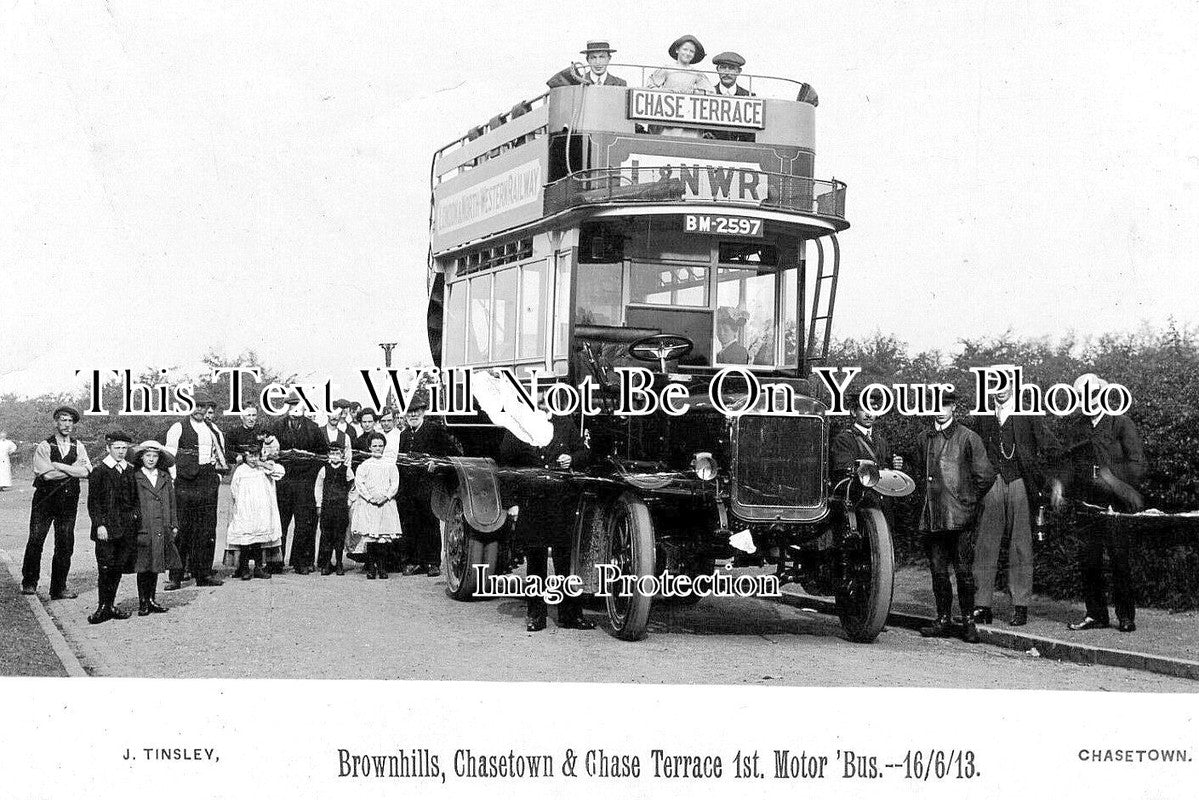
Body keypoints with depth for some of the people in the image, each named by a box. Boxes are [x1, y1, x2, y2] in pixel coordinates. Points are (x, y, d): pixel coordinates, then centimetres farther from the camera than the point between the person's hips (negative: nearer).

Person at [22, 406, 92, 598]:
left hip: (69, 501, 3)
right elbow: (46, 474, -16)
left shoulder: (78, 447, 8)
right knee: (35, 541, -5)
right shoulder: (44, 447, -2)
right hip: (45, 499, -3)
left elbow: (85, 472, -7)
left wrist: (59, 465, -12)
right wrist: (74, 469, -10)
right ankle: (29, 582, 10)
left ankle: (59, 588, 12)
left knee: (65, 545, 4)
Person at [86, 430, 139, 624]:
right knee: (105, 568, -6)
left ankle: (110, 605, 16)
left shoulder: (131, 471, 12)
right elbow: (93, 502, -5)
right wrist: (99, 524, -12)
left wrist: (135, 512, 5)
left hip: (127, 529, 5)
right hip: (106, 528, -5)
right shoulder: (99, 471, -3)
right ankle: (102, 608, -1)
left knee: (118, 568, 7)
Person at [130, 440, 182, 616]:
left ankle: (152, 600, 17)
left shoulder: (165, 478, 12)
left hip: (162, 531, 4)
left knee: (156, 567, 9)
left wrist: (174, 525, 12)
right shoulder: (135, 478, -1)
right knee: (143, 568, -1)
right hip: (143, 531, -4)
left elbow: (172, 503, 15)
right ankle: (143, 603, 6)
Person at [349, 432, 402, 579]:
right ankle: (371, 569, -2)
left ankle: (381, 568, 1)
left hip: (386, 504, 1)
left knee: (382, 538, -5)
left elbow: (395, 483, 6)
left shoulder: (390, 464, 11)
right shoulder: (364, 465, 8)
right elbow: (359, 484, 1)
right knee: (369, 538, -6)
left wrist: (385, 496, -9)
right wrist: (370, 497, -11)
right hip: (367, 505, -1)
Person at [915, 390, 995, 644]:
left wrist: (969, 502, 0)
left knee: (963, 570, -3)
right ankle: (943, 620, 15)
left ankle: (968, 621, 4)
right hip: (931, 516, 5)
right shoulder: (925, 439, 13)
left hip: (958, 516, -5)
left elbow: (985, 476, -2)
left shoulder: (968, 438, -2)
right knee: (938, 570, 8)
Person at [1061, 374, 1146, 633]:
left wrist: (1111, 475, -18)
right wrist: (1061, 487, 2)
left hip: (1114, 505, -4)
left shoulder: (1121, 424, 0)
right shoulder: (1075, 427, 13)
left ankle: (1126, 617, 6)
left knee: (1119, 561, -3)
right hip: (1085, 505, 4)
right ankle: (1096, 614, 15)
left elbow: (1137, 466, -5)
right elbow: (1070, 464, 17)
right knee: (1088, 562, 5)